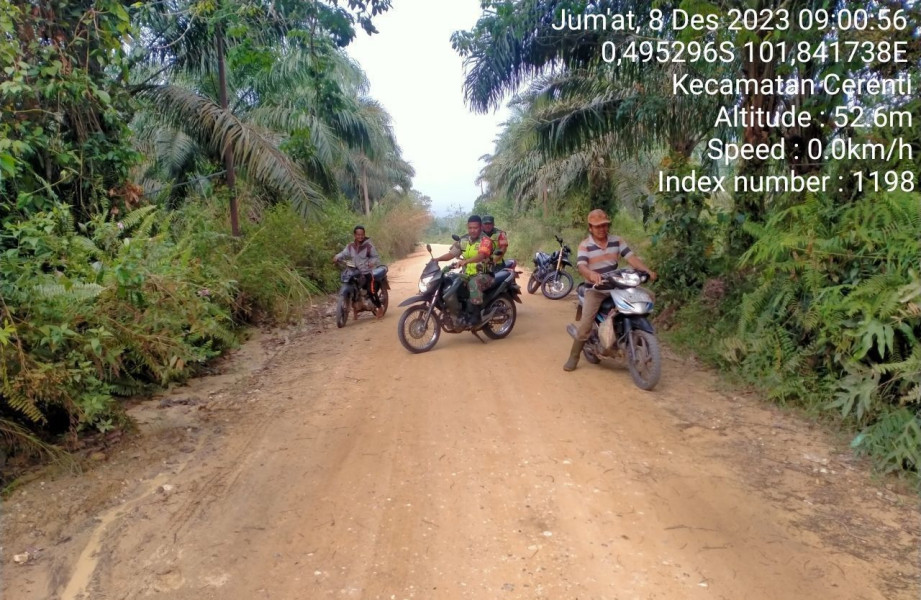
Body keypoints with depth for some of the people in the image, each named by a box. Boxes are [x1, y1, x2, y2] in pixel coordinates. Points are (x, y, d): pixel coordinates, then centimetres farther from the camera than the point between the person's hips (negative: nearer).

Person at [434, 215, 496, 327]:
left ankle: (475, 314, -30)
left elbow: (481, 256, -30)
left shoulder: (485, 240, -12)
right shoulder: (463, 240, 9)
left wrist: (465, 261, -46)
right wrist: (437, 259, -9)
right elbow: (451, 253, 8)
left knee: (474, 283, -38)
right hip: (468, 275, 7)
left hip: (484, 275, -7)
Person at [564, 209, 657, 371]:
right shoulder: (585, 245, -7)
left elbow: (631, 257, -4)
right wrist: (591, 274, -46)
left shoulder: (617, 241, 5)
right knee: (585, 324, -16)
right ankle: (573, 357, -2)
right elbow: (581, 266, -23)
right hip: (595, 289, -4)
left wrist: (647, 270, -22)